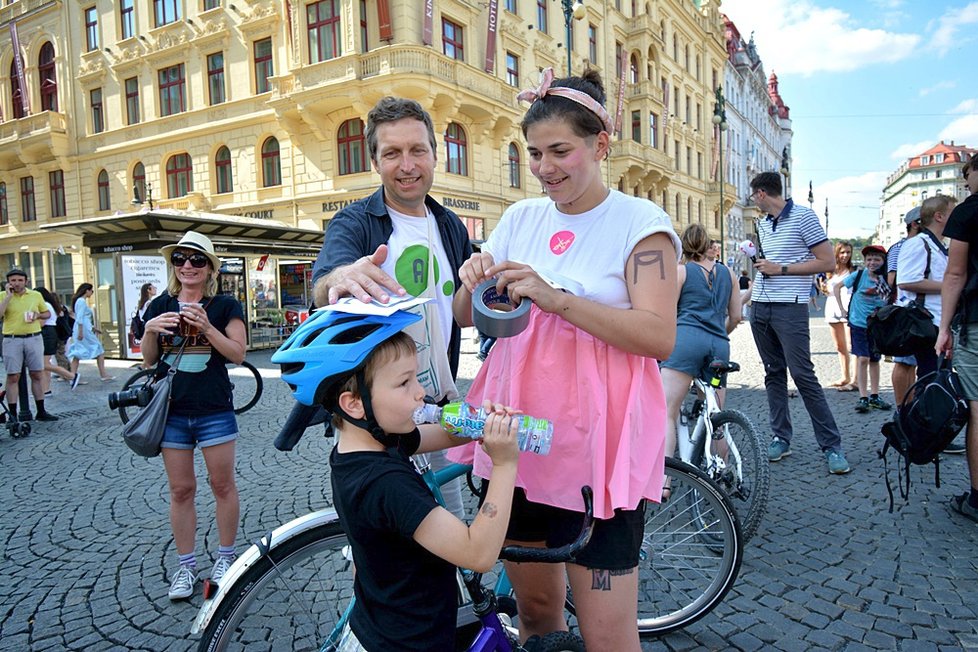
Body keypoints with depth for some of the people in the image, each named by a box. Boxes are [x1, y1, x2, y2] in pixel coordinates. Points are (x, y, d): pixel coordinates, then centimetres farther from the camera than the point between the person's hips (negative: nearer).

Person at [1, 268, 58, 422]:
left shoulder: (36, 295, 8)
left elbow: (47, 313, 19)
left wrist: (38, 315, -2)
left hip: (34, 338, 2)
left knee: (37, 375, 7)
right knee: (13, 377, 0)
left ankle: (41, 412, 15)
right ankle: (12, 415, 5)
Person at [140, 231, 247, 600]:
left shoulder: (225, 306, -1)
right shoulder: (160, 306, 8)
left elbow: (238, 354, -9)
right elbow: (148, 359, 9)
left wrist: (206, 326, -23)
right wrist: (150, 330, -11)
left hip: (215, 410, -2)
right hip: (171, 410, 3)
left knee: (222, 484, 7)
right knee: (180, 490, 9)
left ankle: (225, 558, 24)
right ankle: (185, 566, 22)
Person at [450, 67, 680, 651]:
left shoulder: (641, 221, -5)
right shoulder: (521, 218, 9)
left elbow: (660, 337, -16)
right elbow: (467, 317, 10)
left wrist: (555, 299, -25)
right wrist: (473, 281, -13)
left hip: (599, 445, -4)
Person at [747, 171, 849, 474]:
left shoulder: (803, 216, -5)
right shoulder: (762, 224, 16)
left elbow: (827, 262, -10)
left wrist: (780, 269, -13)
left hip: (789, 307, -7)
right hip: (760, 307, 7)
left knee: (803, 374, -9)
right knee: (774, 373, 9)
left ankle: (832, 446, 0)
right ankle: (781, 437, 17)